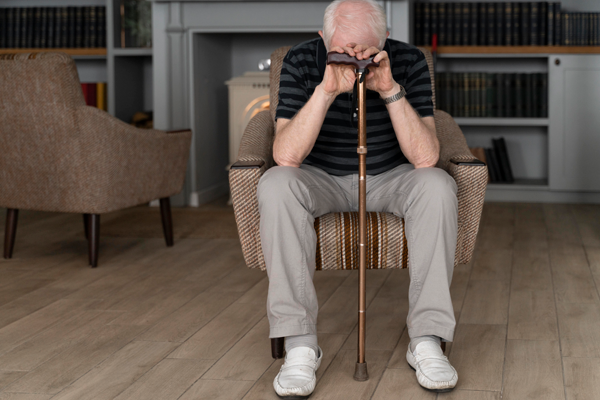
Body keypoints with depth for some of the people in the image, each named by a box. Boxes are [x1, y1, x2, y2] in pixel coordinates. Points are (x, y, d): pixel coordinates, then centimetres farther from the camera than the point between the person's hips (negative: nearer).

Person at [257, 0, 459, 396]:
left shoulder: (408, 61, -14)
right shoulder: (301, 61, -15)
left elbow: (426, 158, -23)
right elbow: (286, 157, -26)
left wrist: (390, 91, -34)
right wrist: (326, 90, -36)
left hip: (390, 178, 1)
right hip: (322, 179, 0)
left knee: (437, 186, -30)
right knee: (276, 186, -32)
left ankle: (427, 340, -23)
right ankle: (300, 344, -28)